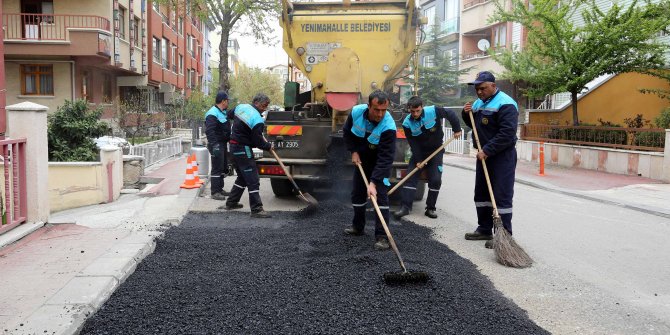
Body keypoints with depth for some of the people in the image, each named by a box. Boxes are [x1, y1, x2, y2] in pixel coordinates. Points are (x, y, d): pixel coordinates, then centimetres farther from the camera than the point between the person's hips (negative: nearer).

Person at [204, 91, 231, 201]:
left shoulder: (223, 113, 16)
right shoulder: (212, 114, -17)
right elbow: (209, 131, -25)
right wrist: (214, 144, -32)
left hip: (223, 144, 10)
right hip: (217, 145, -10)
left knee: (223, 168, 16)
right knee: (217, 169, -8)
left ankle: (220, 189, 26)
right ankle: (215, 192, -3)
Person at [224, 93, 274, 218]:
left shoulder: (240, 107, 4)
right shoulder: (257, 120, -20)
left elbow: (231, 115, 25)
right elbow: (257, 142, -16)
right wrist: (268, 146, 1)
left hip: (234, 146, 9)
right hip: (243, 149, -9)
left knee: (242, 177, 22)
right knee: (253, 180, -7)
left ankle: (231, 202, 29)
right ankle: (256, 209, -8)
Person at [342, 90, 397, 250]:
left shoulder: (388, 126, -35)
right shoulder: (356, 112, -23)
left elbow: (385, 158, -37)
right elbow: (347, 131, -1)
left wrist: (373, 182, -43)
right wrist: (353, 151, -10)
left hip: (380, 162, -4)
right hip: (361, 160, 5)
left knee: (380, 195, -14)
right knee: (357, 193, 13)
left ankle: (381, 236, -9)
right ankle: (358, 227, 31)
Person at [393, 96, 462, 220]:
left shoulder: (433, 111, -20)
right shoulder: (407, 123, -16)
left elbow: (450, 114, -7)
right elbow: (413, 143, -14)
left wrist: (457, 129, -4)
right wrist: (418, 160, -16)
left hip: (436, 151, -1)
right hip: (419, 152, 1)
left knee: (435, 180, -8)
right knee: (410, 177, -9)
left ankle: (430, 208, 4)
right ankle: (405, 207, -8)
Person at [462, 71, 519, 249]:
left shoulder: (505, 103, -16)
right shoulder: (479, 102, 13)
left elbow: (507, 134, -24)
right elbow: (473, 124, 24)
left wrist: (487, 150, -23)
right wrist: (467, 113, 3)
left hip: (502, 156, -9)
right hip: (484, 155, 9)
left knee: (502, 196, -6)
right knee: (481, 193, 14)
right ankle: (484, 229, 26)